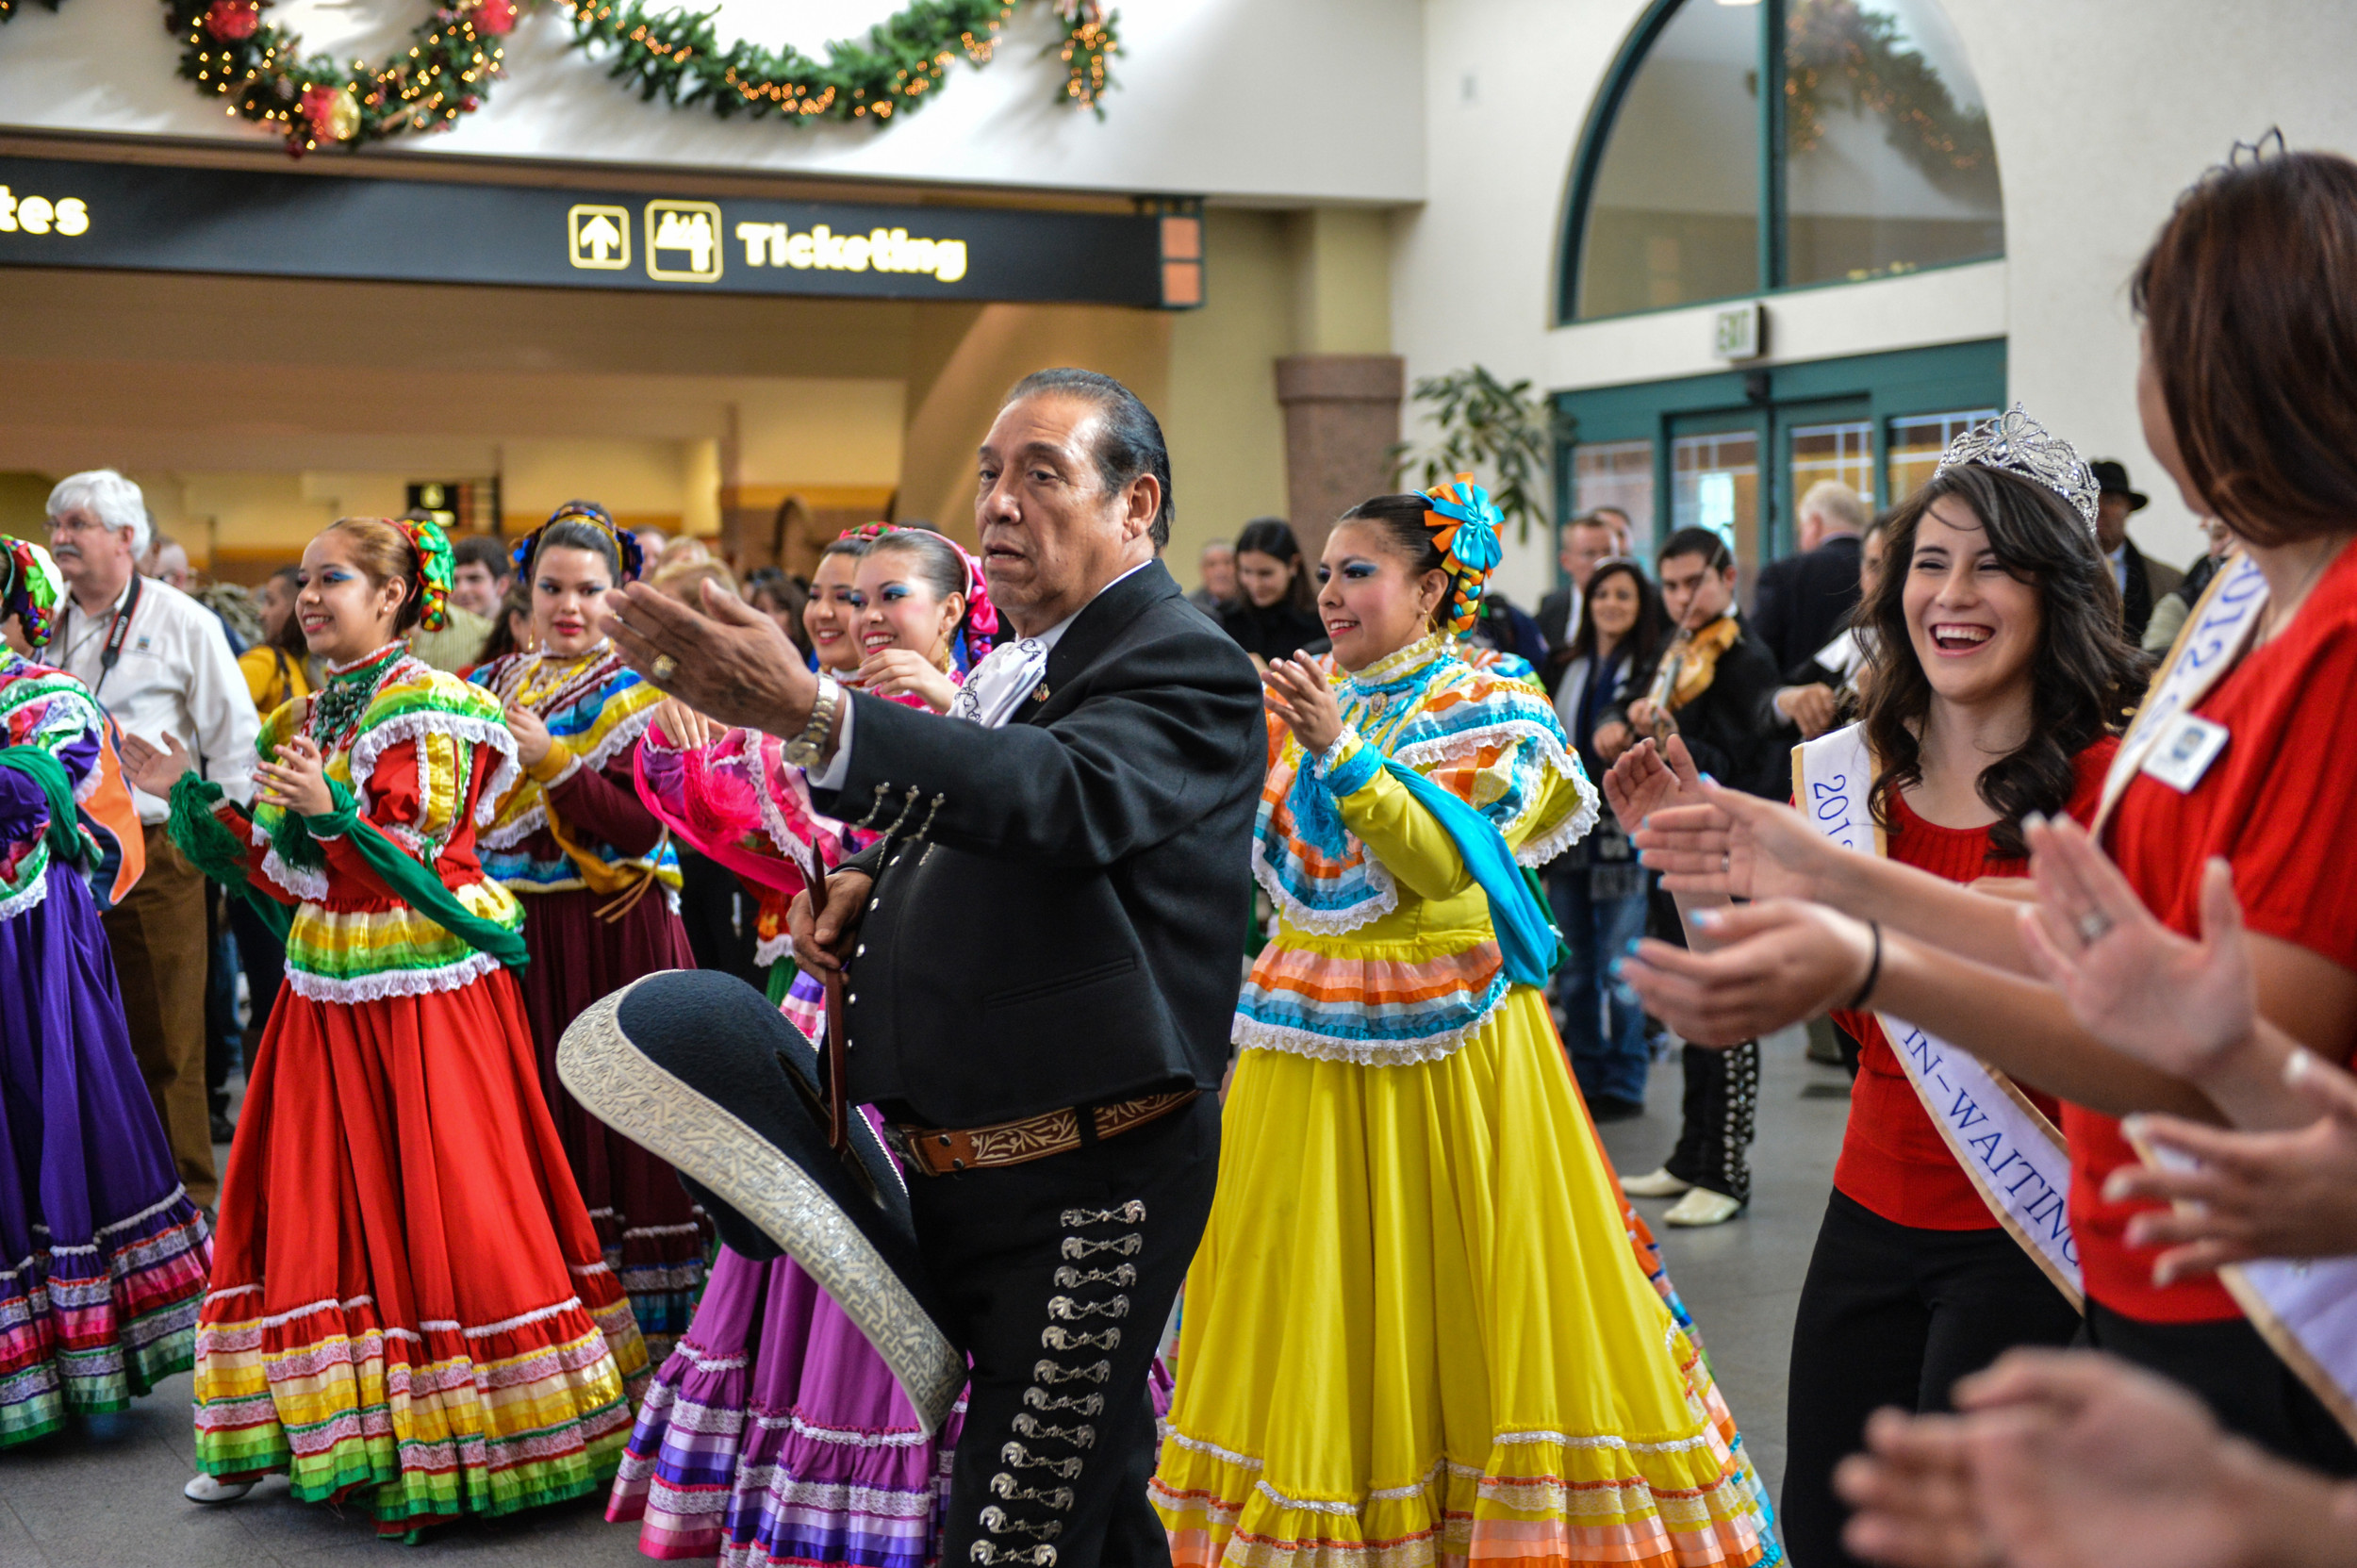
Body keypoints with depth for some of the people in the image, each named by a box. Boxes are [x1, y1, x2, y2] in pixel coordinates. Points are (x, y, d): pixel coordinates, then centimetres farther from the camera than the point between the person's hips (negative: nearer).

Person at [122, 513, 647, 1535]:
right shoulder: (304, 721, 13)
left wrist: (333, 813, -29)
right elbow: (285, 875, 12)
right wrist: (190, 798, 9)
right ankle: (301, 1428, 21)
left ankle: (440, 1453, 7)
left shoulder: (432, 711, -9)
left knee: (429, 1211, -3)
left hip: (423, 992, -7)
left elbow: (420, 872, -16)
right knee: (314, 1206, 10)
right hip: (326, 991, 7)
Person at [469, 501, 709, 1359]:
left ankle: (635, 1309, 7)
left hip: (612, 934, -4)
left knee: (610, 1111, -3)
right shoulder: (492, 686, 14)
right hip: (513, 933, 5)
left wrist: (553, 761, -20)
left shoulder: (641, 692, -2)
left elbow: (642, 826, -14)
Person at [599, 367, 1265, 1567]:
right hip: (965, 1171, 9)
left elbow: (1069, 793, -35)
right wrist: (876, 881, 5)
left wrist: (806, 713, -46)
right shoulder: (1015, 663, 14)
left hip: (1085, 1184, -9)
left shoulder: (1186, 668, -14)